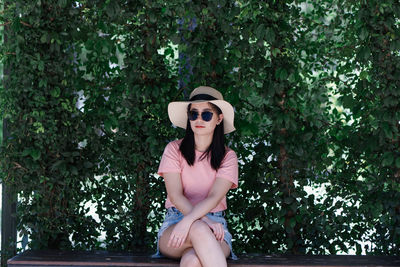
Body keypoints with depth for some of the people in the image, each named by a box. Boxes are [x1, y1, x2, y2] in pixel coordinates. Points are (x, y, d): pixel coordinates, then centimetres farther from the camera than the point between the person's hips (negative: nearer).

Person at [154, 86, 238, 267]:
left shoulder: (228, 156, 6)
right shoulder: (174, 150, 5)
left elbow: (214, 197, -9)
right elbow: (175, 196, -6)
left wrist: (189, 220, -29)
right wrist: (204, 220, -23)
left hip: (213, 225, 0)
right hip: (174, 222, 0)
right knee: (198, 229, -39)